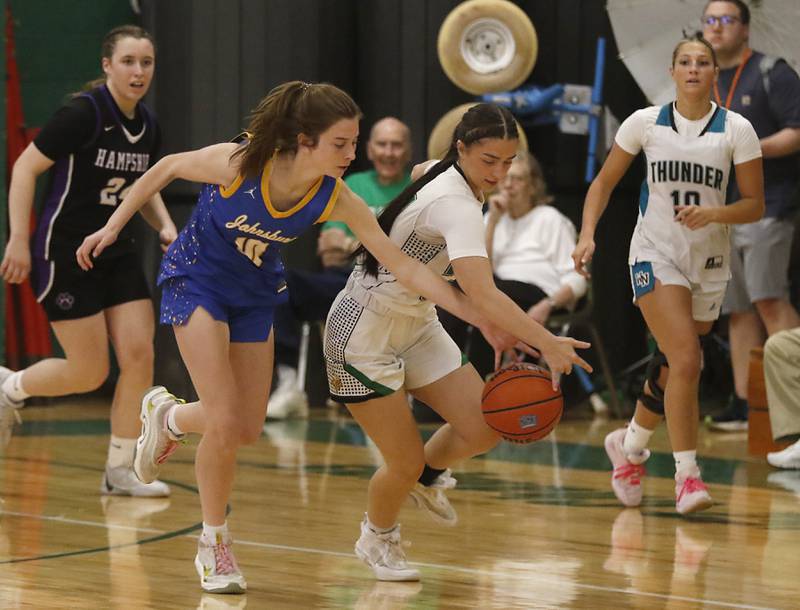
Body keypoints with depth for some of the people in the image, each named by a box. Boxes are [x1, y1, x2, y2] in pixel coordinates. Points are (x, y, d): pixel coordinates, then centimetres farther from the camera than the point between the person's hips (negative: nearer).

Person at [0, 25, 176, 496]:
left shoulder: (148, 127, 3)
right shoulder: (83, 114, -18)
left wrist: (165, 226, 2)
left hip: (116, 251, 7)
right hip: (64, 254, -7)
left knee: (139, 355, -5)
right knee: (90, 373, -5)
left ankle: (121, 471, 7)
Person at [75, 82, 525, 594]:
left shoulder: (337, 200, -22)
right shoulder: (239, 163, -31)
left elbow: (405, 267, -20)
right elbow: (167, 169, -12)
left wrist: (480, 319, -24)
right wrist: (114, 226, -8)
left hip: (256, 292, 5)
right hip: (197, 279, -5)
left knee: (249, 431, 8)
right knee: (225, 422, -14)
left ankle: (167, 414, 39)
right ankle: (214, 544, 6)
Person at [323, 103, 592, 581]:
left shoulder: (441, 172, -3)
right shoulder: (457, 205, -31)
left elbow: (419, 171, 25)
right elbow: (482, 294, -45)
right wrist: (546, 343, -54)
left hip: (416, 323, 9)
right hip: (366, 332, -9)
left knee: (485, 427, -5)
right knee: (405, 464, -6)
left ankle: (428, 475, 26)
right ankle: (377, 538, 25)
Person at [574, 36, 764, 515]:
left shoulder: (736, 129, -3)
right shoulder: (645, 123, -2)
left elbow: (755, 205, -2)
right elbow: (605, 183, 8)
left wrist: (713, 213, -21)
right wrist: (587, 235, -7)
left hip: (709, 261, 2)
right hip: (656, 254, -2)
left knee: (674, 369, 11)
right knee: (686, 360, -20)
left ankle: (630, 446, 37)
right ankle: (687, 474, -16)